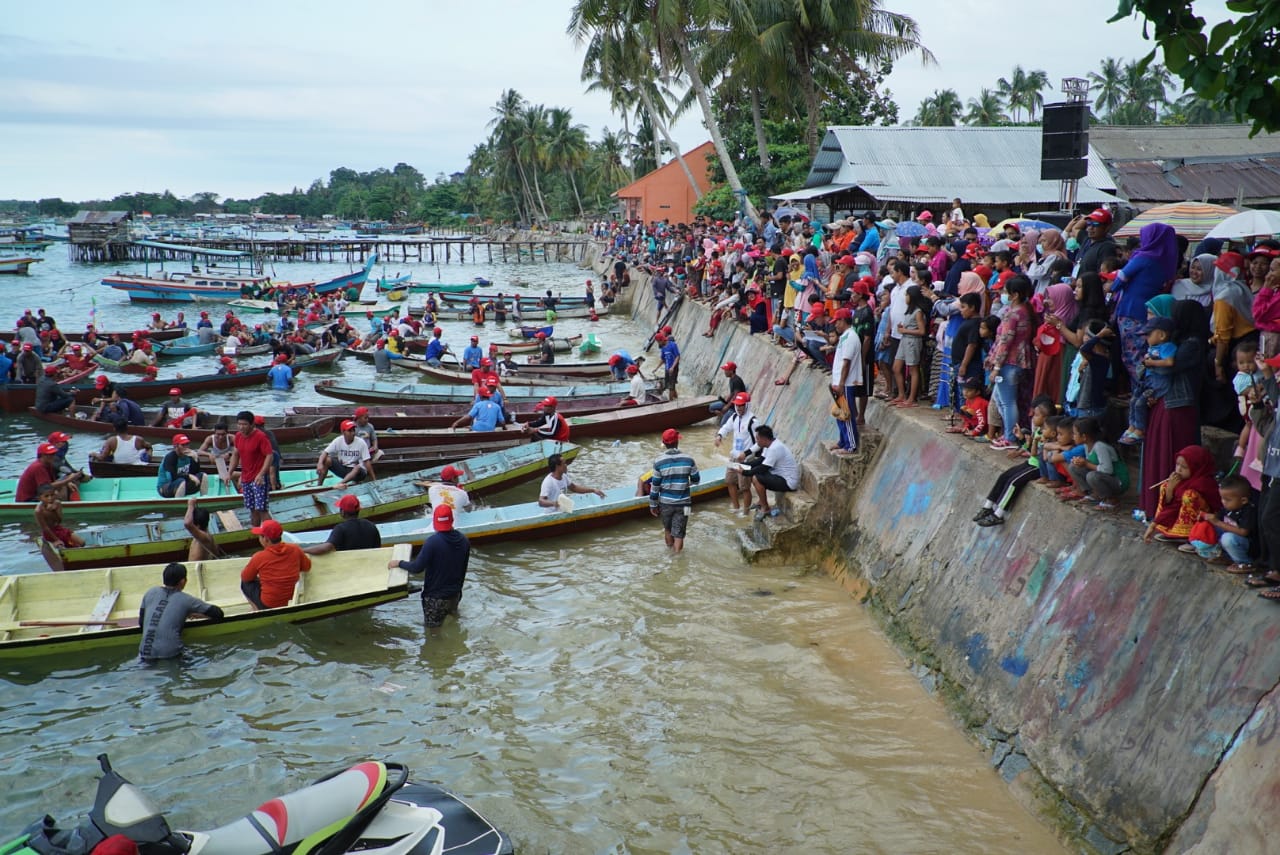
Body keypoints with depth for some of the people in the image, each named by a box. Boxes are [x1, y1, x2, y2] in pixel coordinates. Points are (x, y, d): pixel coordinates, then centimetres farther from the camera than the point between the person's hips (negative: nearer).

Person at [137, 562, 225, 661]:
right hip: (170, 656, -4)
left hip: (144, 654, 4)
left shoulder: (150, 593, 10)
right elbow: (219, 614, 7)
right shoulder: (186, 600, 1)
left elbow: (141, 623, 19)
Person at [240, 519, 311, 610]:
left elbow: (244, 577, 1)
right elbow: (307, 568, 8)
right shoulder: (295, 549, -10)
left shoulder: (259, 557, -17)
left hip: (268, 605, -5)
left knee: (245, 583, 20)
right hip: (292, 602, 5)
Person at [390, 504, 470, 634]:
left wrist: (399, 563, -7)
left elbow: (417, 568, -24)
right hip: (455, 594, 6)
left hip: (435, 597, -6)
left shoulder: (432, 542, -26)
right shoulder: (464, 540, -7)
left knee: (434, 633, 11)